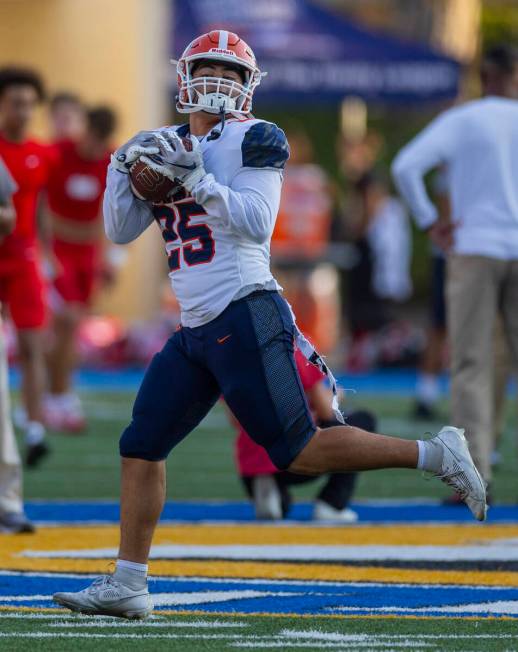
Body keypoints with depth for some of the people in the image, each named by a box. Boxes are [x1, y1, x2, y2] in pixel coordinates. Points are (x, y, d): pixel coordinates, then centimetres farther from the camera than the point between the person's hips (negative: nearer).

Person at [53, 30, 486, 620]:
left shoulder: (254, 139, -4)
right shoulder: (169, 148, 16)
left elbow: (257, 223, -15)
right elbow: (120, 231, 16)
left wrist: (196, 179, -22)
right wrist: (122, 167, 0)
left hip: (245, 318, -7)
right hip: (195, 331, 7)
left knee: (299, 452, -11)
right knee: (141, 447, 6)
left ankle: (436, 455, -1)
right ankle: (127, 586, 11)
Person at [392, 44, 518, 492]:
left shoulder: (458, 121, 1)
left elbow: (405, 166, -11)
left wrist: (429, 221, -4)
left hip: (474, 251, -2)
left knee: (472, 363, -1)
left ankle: (476, 474, -9)